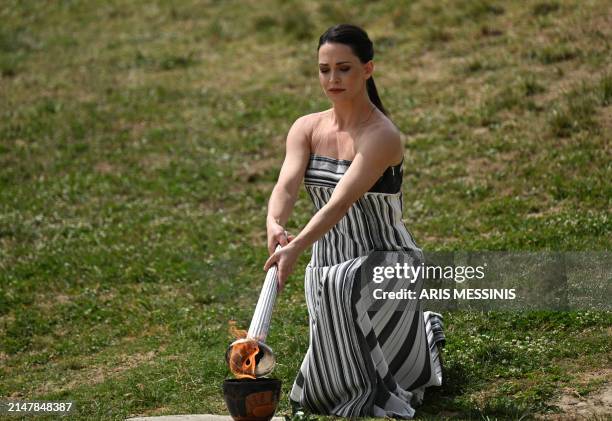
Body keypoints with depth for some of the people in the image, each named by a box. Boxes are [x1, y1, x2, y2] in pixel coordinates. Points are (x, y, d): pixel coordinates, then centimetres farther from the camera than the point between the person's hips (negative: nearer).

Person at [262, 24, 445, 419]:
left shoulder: (382, 136, -21)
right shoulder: (307, 129, -2)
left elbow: (341, 201, -32)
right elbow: (286, 186, -18)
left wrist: (297, 247, -46)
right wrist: (275, 225, -40)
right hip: (328, 265, 6)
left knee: (342, 286, -41)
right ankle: (419, 327, 41)